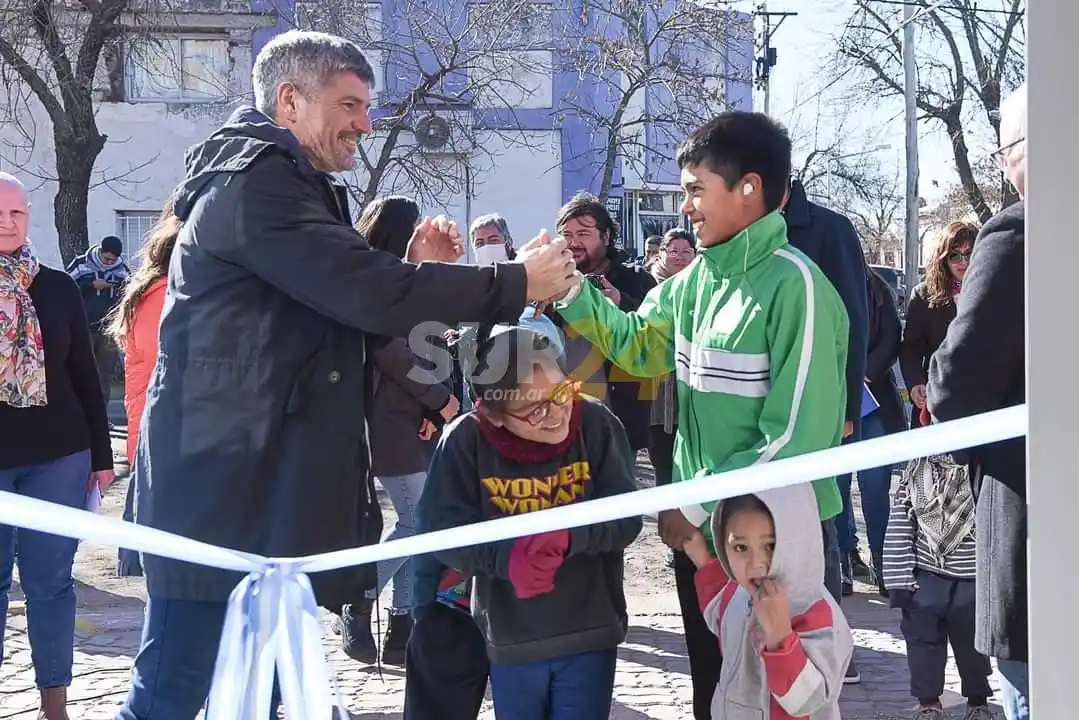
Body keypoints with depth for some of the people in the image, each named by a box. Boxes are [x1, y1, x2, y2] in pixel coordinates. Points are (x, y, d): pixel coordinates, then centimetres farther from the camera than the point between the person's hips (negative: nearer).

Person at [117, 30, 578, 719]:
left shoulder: (298, 190, 20)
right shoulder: (254, 182, -13)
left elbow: (340, 301, 20)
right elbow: (364, 291, -23)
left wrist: (414, 273, 2)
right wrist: (516, 283, -15)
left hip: (270, 482, 10)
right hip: (222, 490, -10)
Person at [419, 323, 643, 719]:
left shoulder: (597, 423, -13)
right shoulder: (466, 441, -13)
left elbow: (626, 515, -12)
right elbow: (442, 527, -14)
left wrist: (567, 535, -31)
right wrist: (506, 556, -31)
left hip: (590, 632, -1)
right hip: (510, 638, 1)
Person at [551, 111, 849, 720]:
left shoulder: (794, 286, -19)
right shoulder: (698, 277, 5)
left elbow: (797, 437, -22)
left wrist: (698, 505, -17)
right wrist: (571, 290, 2)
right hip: (702, 526, 7)